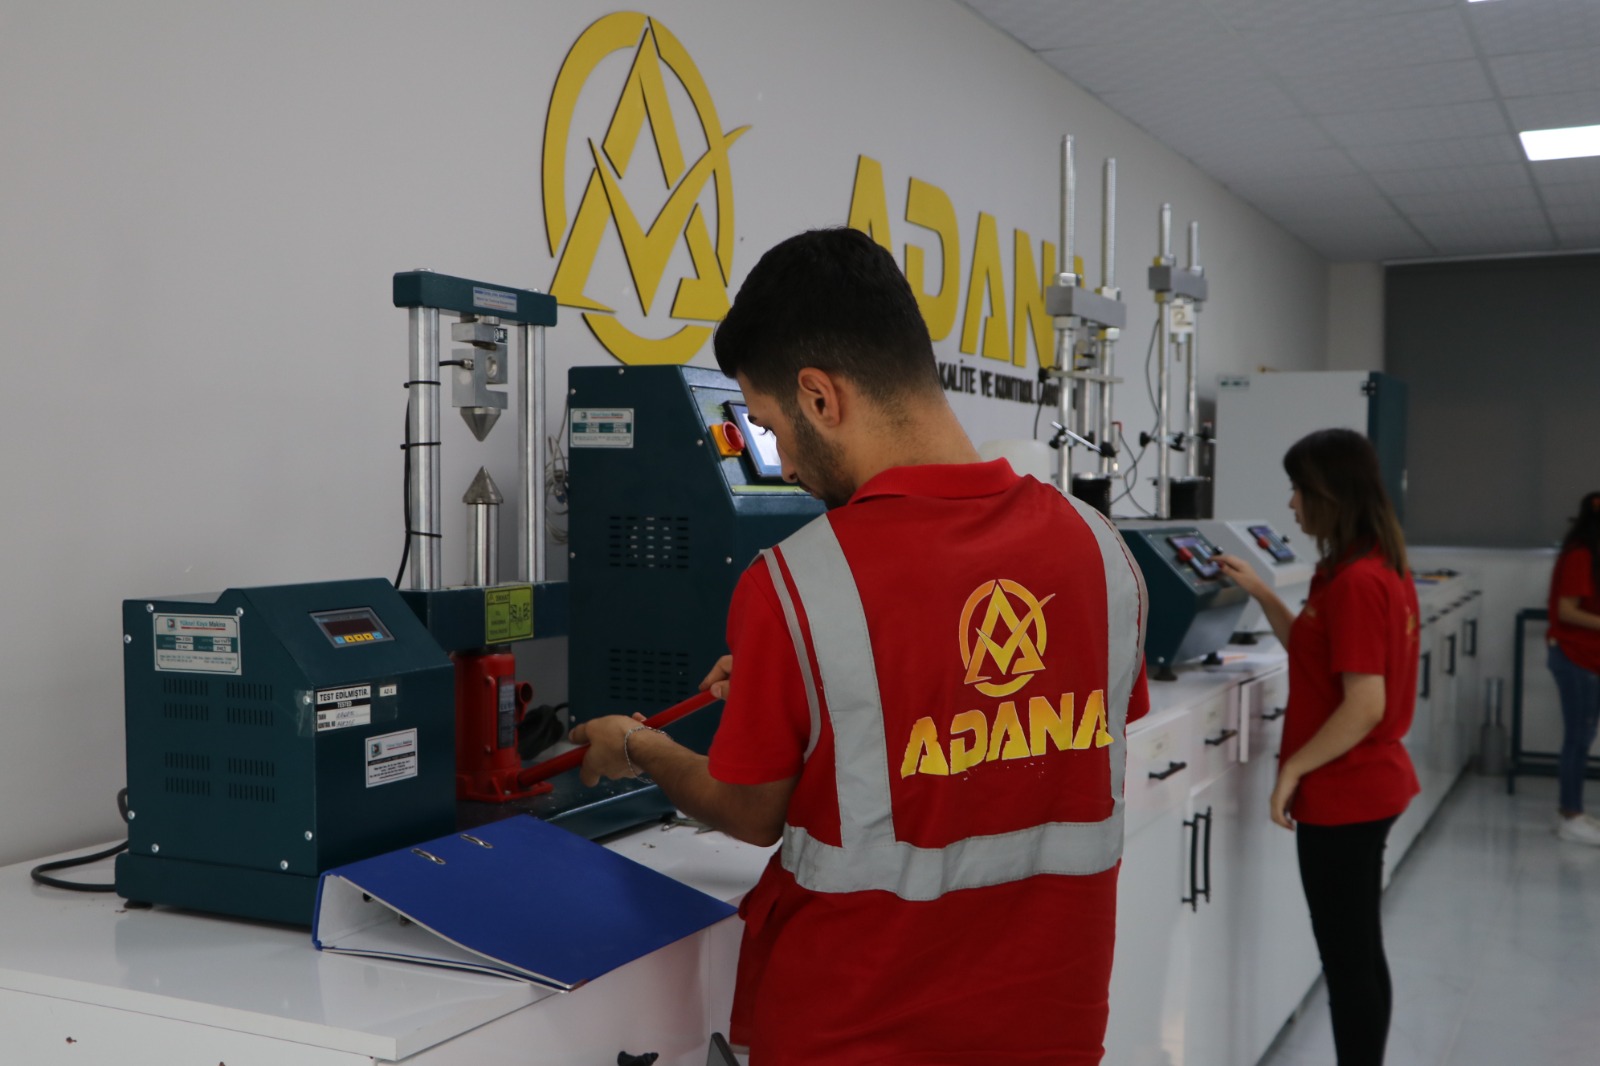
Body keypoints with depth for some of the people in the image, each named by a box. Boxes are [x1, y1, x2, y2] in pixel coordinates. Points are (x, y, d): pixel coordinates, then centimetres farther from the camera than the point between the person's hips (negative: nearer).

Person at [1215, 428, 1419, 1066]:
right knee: (1360, 952, 19)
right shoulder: (1384, 567, 9)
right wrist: (1261, 594, 12)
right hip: (1369, 783, 10)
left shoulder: (1354, 582, -22)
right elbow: (1317, 652, 19)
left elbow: (1364, 705, -25)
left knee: (1348, 958, 1)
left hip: (1343, 795, -10)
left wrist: (1292, 768, -16)